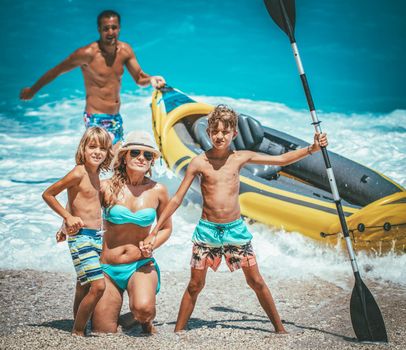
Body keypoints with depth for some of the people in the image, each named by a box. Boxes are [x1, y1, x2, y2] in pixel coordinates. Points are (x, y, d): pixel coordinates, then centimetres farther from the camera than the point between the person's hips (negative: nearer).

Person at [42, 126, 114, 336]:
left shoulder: (95, 174, 11)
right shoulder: (78, 173, -13)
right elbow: (47, 194, -8)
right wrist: (68, 217, -10)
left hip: (97, 236, 8)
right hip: (81, 237, -8)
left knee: (83, 287, 14)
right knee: (98, 286, -16)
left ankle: (79, 328, 24)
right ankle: (77, 332, -4)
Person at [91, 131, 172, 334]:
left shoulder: (157, 191, -2)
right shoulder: (107, 188, -5)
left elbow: (166, 228, 12)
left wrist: (151, 245, -7)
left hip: (141, 265, -1)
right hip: (108, 268, 1)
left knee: (143, 308, -32)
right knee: (104, 334, 0)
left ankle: (146, 322, 7)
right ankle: (118, 316, 37)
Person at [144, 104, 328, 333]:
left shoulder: (241, 158, 0)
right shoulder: (199, 162, -5)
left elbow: (282, 160, 8)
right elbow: (176, 200, -2)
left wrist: (311, 149, -2)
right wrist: (154, 233, -4)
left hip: (236, 229, 1)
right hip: (207, 229, -1)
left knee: (257, 282, 7)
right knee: (195, 285, 2)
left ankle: (279, 328, 20)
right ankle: (178, 330, 14)